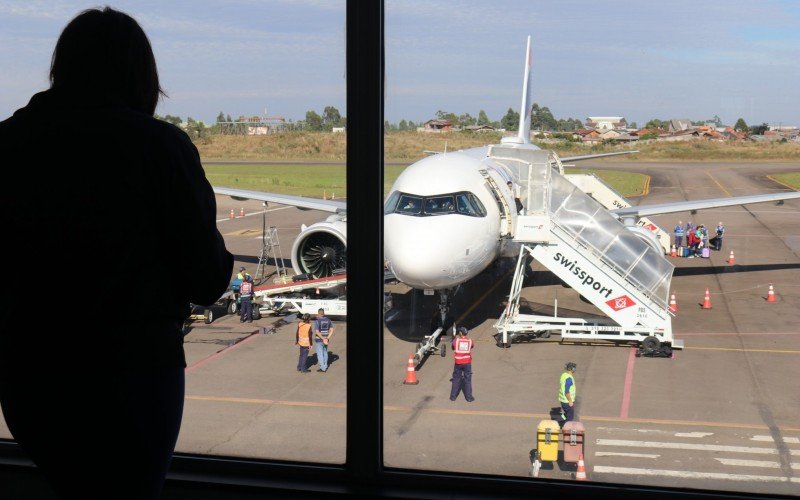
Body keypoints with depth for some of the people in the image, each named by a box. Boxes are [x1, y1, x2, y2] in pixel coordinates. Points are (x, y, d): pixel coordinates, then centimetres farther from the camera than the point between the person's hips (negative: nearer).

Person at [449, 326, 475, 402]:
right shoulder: (469, 340, 0)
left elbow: (453, 346, 14)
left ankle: (453, 396, 14)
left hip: (458, 362, 0)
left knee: (456, 379, 11)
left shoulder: (456, 340, -4)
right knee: (468, 380, 6)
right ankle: (469, 397, 6)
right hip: (467, 362, 0)